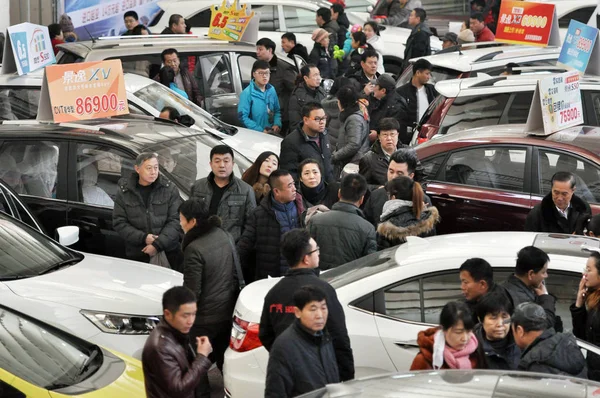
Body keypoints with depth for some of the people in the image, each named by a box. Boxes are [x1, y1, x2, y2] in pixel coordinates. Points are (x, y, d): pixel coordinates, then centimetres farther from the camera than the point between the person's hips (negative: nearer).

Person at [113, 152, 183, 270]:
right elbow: (119, 223, 2)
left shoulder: (170, 189, 1)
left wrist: (158, 244, -14)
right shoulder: (124, 192, 4)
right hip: (137, 255, 0)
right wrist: (143, 238, -11)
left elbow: (175, 221, -3)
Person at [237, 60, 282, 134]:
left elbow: (277, 111, 15)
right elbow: (243, 116, -14)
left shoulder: (272, 90, 8)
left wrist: (277, 124, -5)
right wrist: (261, 130, -20)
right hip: (254, 135, -5)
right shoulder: (247, 93, -10)